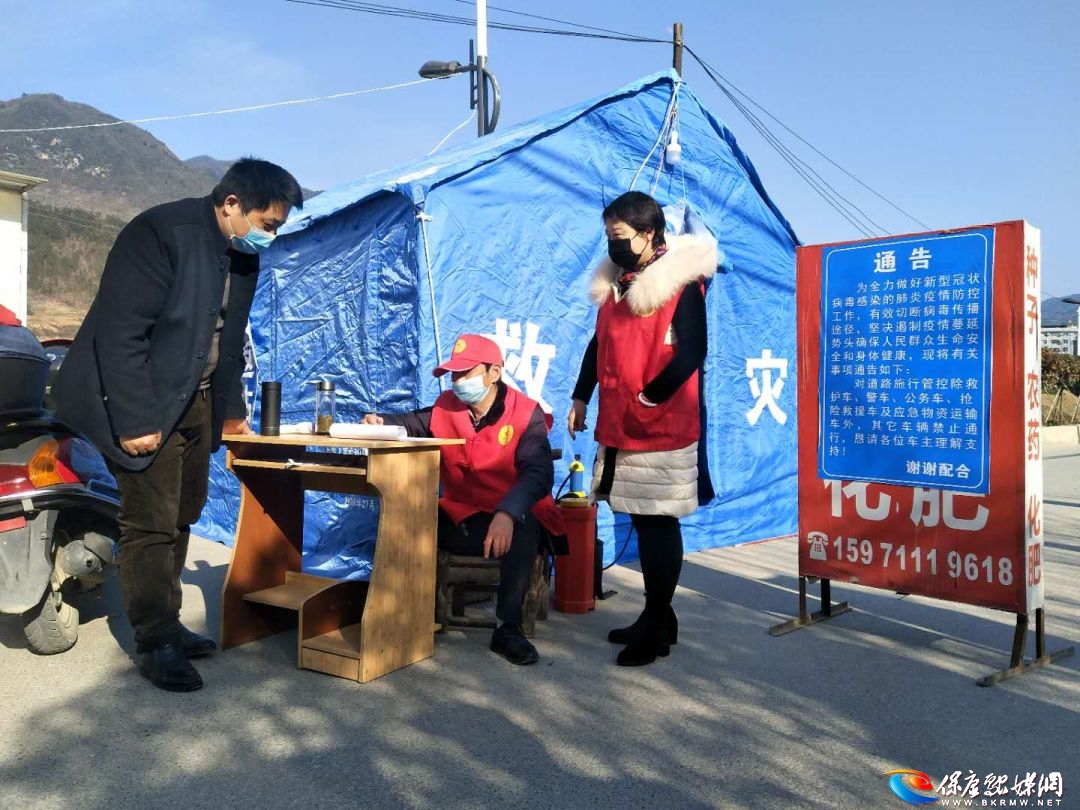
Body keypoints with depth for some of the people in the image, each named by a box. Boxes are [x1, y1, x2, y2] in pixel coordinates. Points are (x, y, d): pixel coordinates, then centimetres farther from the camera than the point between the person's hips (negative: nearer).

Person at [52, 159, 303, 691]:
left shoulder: (243, 257, 6)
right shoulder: (161, 232, -18)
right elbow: (120, 332, -21)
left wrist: (231, 408, 13)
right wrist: (135, 419, -22)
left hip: (195, 400, 8)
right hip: (144, 404, -8)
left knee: (181, 517, 12)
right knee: (150, 523, -4)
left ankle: (165, 624, 24)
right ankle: (156, 643, 8)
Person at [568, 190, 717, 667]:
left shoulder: (680, 281, -9)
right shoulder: (613, 282, 14)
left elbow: (692, 350, -15)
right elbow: (600, 344, 21)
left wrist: (650, 396, -16)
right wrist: (580, 397, 19)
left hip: (663, 427, -7)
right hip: (618, 426, 7)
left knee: (659, 523, 1)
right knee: (641, 520, 13)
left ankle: (657, 626, 14)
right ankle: (658, 617, 26)